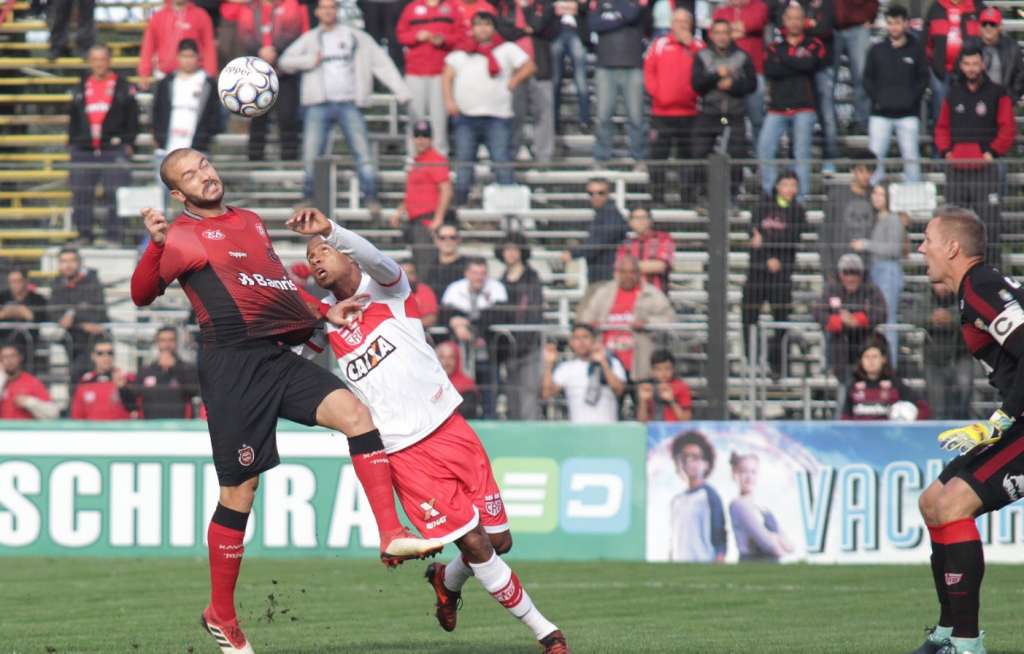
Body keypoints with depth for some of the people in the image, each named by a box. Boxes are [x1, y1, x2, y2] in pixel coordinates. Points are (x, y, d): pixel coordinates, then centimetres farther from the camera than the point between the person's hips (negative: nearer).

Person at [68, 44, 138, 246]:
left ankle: (114, 236, 0)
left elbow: (132, 118, 4)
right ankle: (84, 235, 12)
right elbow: (73, 119, 19)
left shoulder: (123, 87, 4)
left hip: (114, 149, -4)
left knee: (114, 195, -6)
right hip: (84, 151, 4)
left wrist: (128, 143, -3)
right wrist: (73, 142, 12)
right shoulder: (81, 88, 15)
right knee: (81, 195, 2)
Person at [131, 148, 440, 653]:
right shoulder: (181, 235, 2)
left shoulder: (251, 223, 23)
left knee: (354, 412, -18)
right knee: (240, 489, -4)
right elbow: (142, 295, -8)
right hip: (231, 364, -6)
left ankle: (392, 536, -24)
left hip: (279, 358, 6)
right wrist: (156, 246, -25)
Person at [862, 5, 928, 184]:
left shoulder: (915, 50, 5)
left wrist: (912, 99, -7)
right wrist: (876, 99, -4)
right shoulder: (876, 50, 8)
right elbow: (867, 78, 9)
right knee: (875, 158, -3)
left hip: (908, 113, -1)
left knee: (911, 157, -3)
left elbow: (923, 78, 5)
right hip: (880, 113, 1)